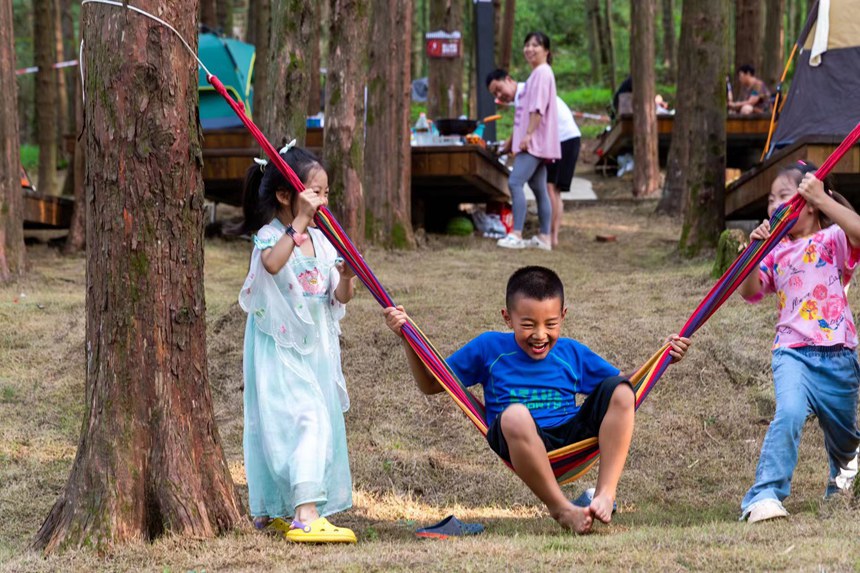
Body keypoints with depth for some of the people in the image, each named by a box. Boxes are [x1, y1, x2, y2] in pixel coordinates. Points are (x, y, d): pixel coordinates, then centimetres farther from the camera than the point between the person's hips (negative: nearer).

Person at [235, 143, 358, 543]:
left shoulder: (320, 240, 9)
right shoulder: (270, 236, -13)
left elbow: (339, 298, 8)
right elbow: (272, 263, -39)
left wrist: (346, 278, -14)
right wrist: (300, 222, -40)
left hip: (314, 349, 8)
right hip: (279, 350, -8)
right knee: (308, 420, -19)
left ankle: (271, 510, 28)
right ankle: (306, 515, -26)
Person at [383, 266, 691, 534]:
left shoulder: (572, 353, 18)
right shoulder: (489, 348, 11)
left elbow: (626, 390, 28)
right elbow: (430, 384, 18)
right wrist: (407, 338, 7)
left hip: (573, 436, 4)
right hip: (519, 445, -4)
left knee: (619, 389, -16)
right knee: (515, 414, -39)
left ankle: (606, 494, -26)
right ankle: (561, 508, -30)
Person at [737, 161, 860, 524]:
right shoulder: (776, 252, 12)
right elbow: (750, 292, 4)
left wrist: (822, 198, -26)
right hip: (793, 353, 1)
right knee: (790, 413, -30)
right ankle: (764, 496, -33)